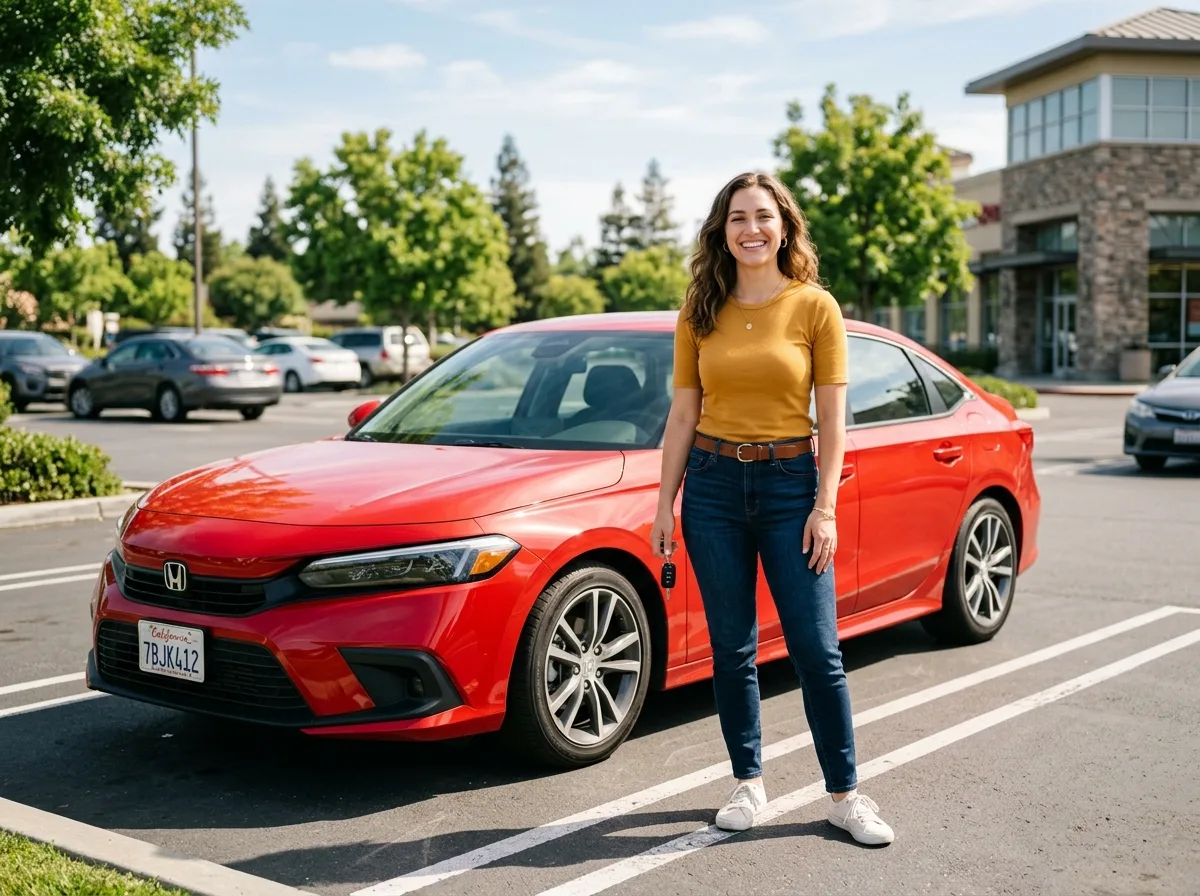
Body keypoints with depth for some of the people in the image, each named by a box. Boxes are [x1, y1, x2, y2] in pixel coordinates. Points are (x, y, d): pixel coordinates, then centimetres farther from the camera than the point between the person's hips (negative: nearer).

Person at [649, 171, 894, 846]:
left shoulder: (816, 307, -1)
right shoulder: (701, 314, 6)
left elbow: (832, 418, -2)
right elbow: (683, 415, 7)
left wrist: (825, 507, -9)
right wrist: (666, 503, 2)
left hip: (790, 483, -2)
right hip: (714, 485, 2)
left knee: (817, 649, -2)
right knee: (732, 649, 8)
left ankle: (846, 794, 11)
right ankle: (749, 782, 22)